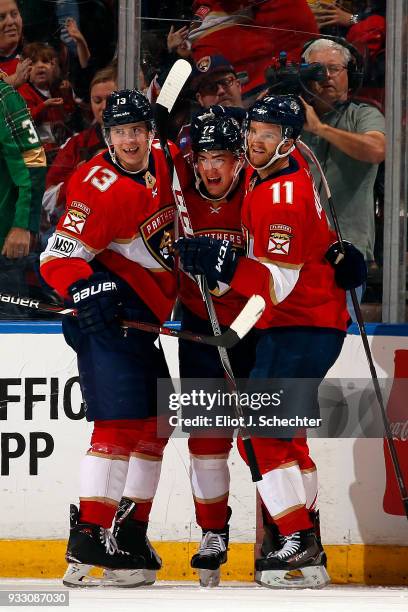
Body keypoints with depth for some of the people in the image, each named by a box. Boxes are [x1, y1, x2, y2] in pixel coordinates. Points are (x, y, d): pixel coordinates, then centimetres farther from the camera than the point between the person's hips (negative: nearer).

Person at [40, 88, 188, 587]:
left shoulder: (165, 161, 4)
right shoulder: (100, 188, -20)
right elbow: (59, 257, -21)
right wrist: (85, 289, -37)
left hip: (146, 316, 9)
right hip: (110, 312, -9)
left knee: (154, 423, 12)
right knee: (120, 422, -18)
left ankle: (129, 533, 19)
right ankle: (88, 537, -19)